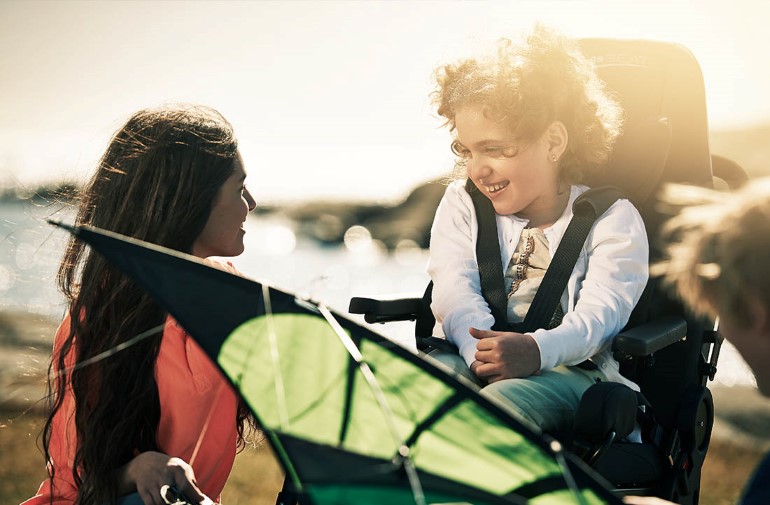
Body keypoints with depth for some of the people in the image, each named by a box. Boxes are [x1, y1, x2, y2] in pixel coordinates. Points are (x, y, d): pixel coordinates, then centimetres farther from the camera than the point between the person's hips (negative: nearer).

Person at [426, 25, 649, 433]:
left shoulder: (611, 219, 10)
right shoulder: (461, 203, 22)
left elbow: (601, 312, -8)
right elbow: (454, 289, 3)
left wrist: (537, 350, -32)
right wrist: (482, 350, -21)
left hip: (571, 368, -3)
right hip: (471, 357, 3)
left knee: (503, 401, -39)